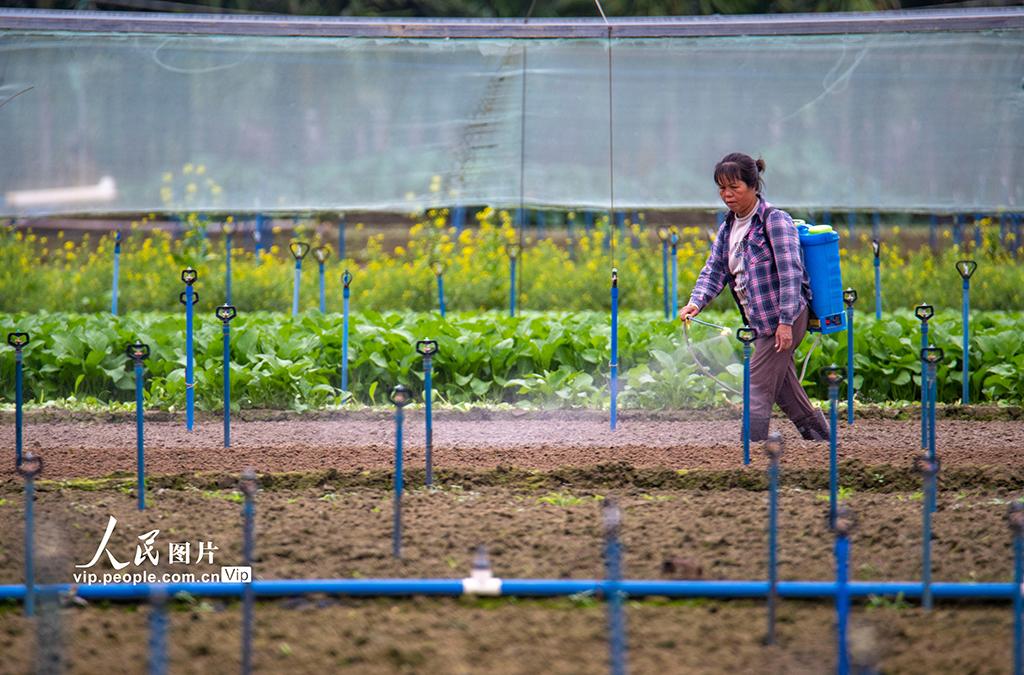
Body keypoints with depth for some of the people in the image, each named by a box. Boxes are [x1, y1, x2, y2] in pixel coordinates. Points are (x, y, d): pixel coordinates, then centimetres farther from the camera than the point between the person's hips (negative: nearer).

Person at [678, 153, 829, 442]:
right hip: (760, 320, 9)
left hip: (785, 319, -9)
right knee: (783, 385, 15)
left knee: (758, 386, -10)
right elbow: (714, 270, 7)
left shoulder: (774, 220, -13)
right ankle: (816, 431, 26)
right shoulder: (728, 227, 12)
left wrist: (786, 321, -25)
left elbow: (790, 272, -19)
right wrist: (696, 303, -12)